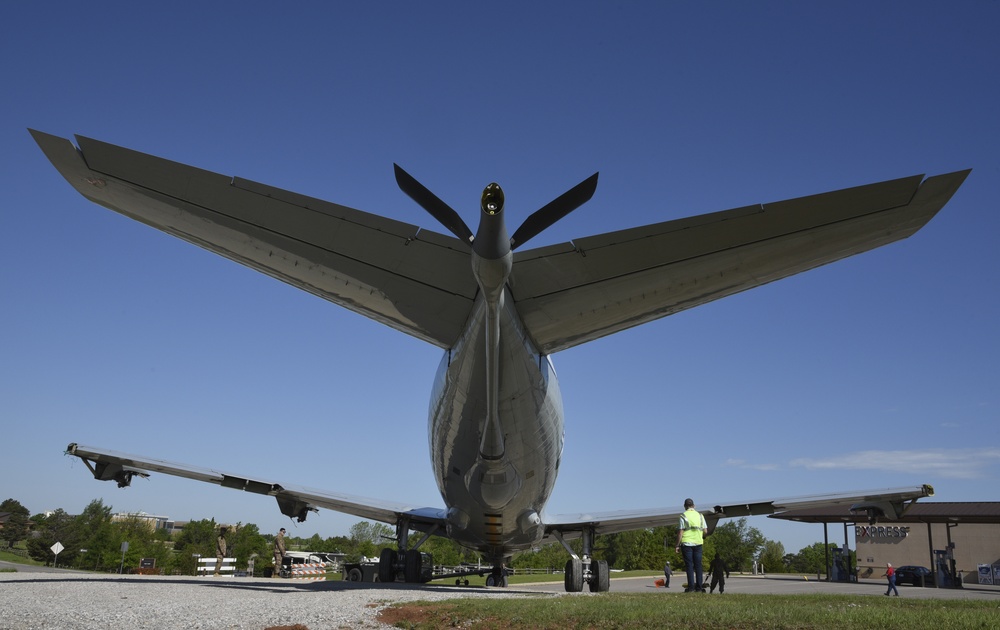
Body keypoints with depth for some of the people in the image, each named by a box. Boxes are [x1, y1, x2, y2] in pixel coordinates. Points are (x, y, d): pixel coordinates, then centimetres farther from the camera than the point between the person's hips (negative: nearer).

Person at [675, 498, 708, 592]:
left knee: (689, 566, -1)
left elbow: (680, 532, -8)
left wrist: (677, 545, -3)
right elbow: (705, 531, 6)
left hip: (687, 543, -3)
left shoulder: (683, 516, -4)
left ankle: (691, 587, -4)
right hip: (698, 543, 3)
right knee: (698, 565, 8)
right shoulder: (700, 515, 8)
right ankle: (699, 587, 7)